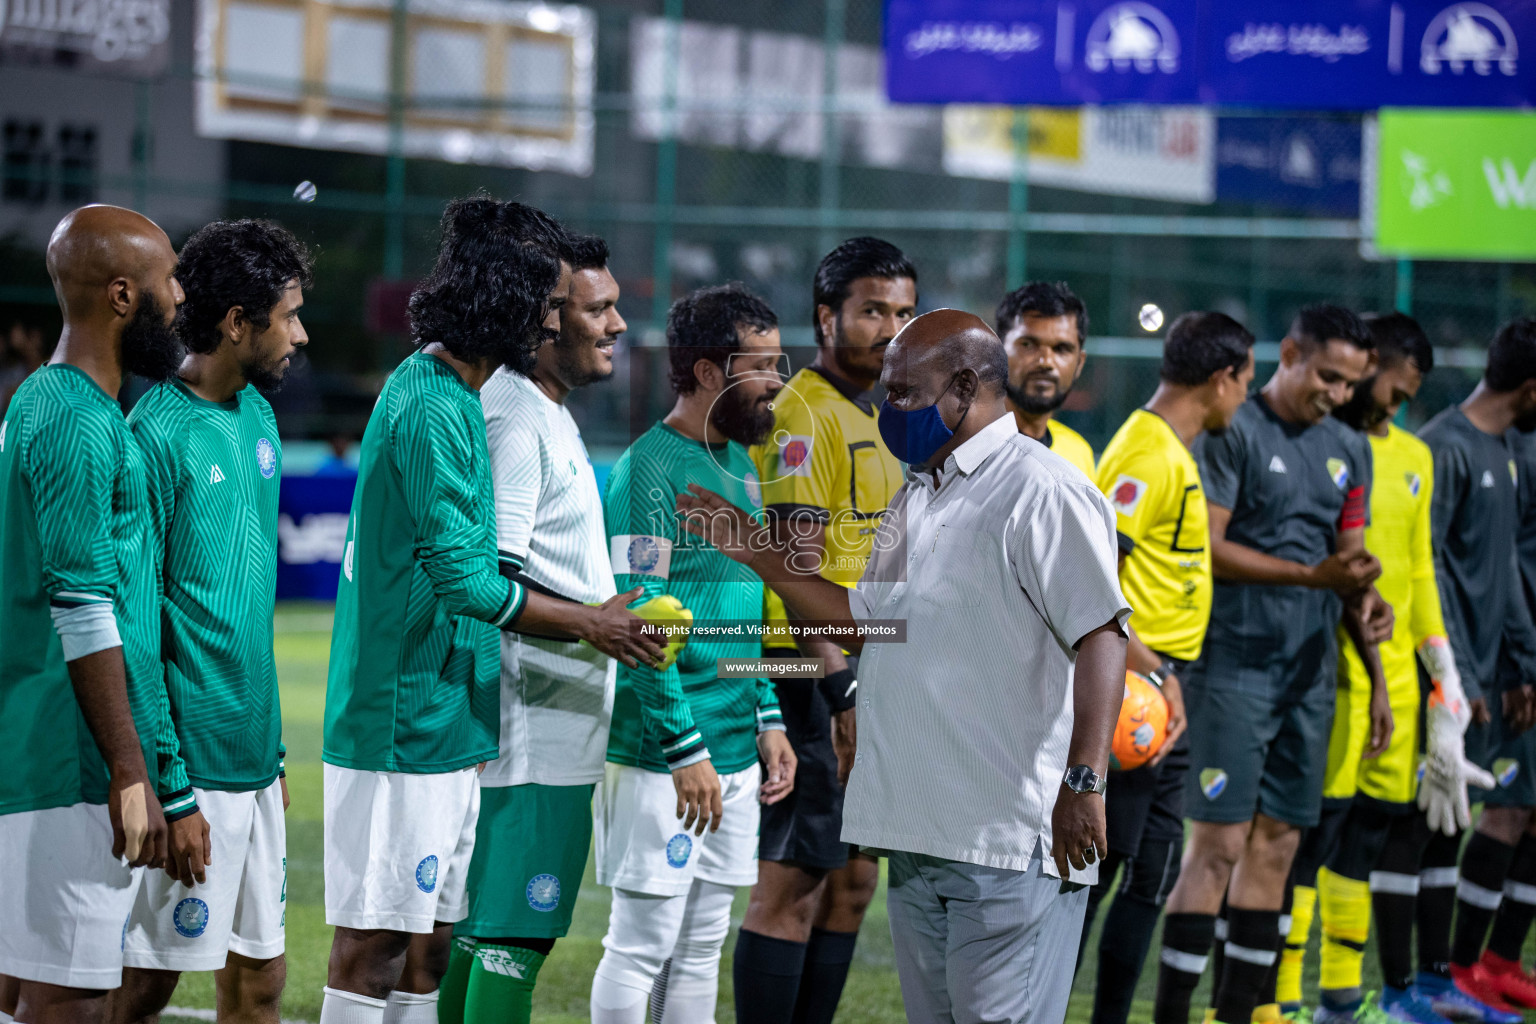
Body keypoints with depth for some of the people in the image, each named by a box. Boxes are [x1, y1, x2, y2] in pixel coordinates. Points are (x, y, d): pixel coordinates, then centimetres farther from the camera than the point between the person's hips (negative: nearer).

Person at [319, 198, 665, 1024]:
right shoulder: (432, 411, -18)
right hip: (406, 720, -10)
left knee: (425, 939, 12)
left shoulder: (444, 392, 14)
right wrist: (590, 622, -11)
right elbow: (464, 581, -20)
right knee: (373, 941, -6)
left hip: (442, 721, 10)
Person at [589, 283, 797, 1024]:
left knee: (701, 946, 12)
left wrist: (768, 720, 15)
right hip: (662, 760, -9)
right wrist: (684, 751, -20)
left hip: (733, 752, 9)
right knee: (642, 942, -4)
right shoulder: (651, 469, -14)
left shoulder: (738, 463, 14)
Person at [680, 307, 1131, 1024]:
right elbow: (864, 621, 28)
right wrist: (758, 554, 21)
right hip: (919, 831, 9)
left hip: (1013, 836, -9)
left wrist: (1083, 781, -26)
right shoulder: (914, 500, 20)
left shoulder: (1041, 491, -11)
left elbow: (1101, 636, -18)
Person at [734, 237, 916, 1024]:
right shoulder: (804, 414, -12)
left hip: (866, 680, 10)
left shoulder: (873, 420, 18)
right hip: (815, 675, -10)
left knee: (852, 884, 12)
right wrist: (844, 689, -24)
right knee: (791, 885, -8)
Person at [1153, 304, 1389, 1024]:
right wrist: (1311, 575, -19)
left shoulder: (1348, 450, 15)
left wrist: (1364, 601, -2)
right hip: (1234, 663, -7)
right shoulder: (1235, 432, -7)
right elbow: (1206, 547, -14)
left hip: (1310, 669, 7)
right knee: (1218, 843, -9)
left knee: (1277, 843, 7)